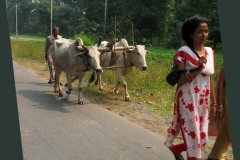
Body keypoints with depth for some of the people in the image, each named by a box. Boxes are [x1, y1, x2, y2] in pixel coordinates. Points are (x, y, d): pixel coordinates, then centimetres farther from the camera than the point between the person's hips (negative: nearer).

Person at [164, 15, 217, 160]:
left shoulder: (210, 52, 6)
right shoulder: (183, 53, -12)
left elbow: (210, 79, 11)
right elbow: (179, 81, -15)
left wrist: (214, 103, 12)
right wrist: (198, 68, -23)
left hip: (203, 102, 6)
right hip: (188, 101, -6)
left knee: (202, 139, 14)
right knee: (193, 137, 1)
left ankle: (174, 148, 37)